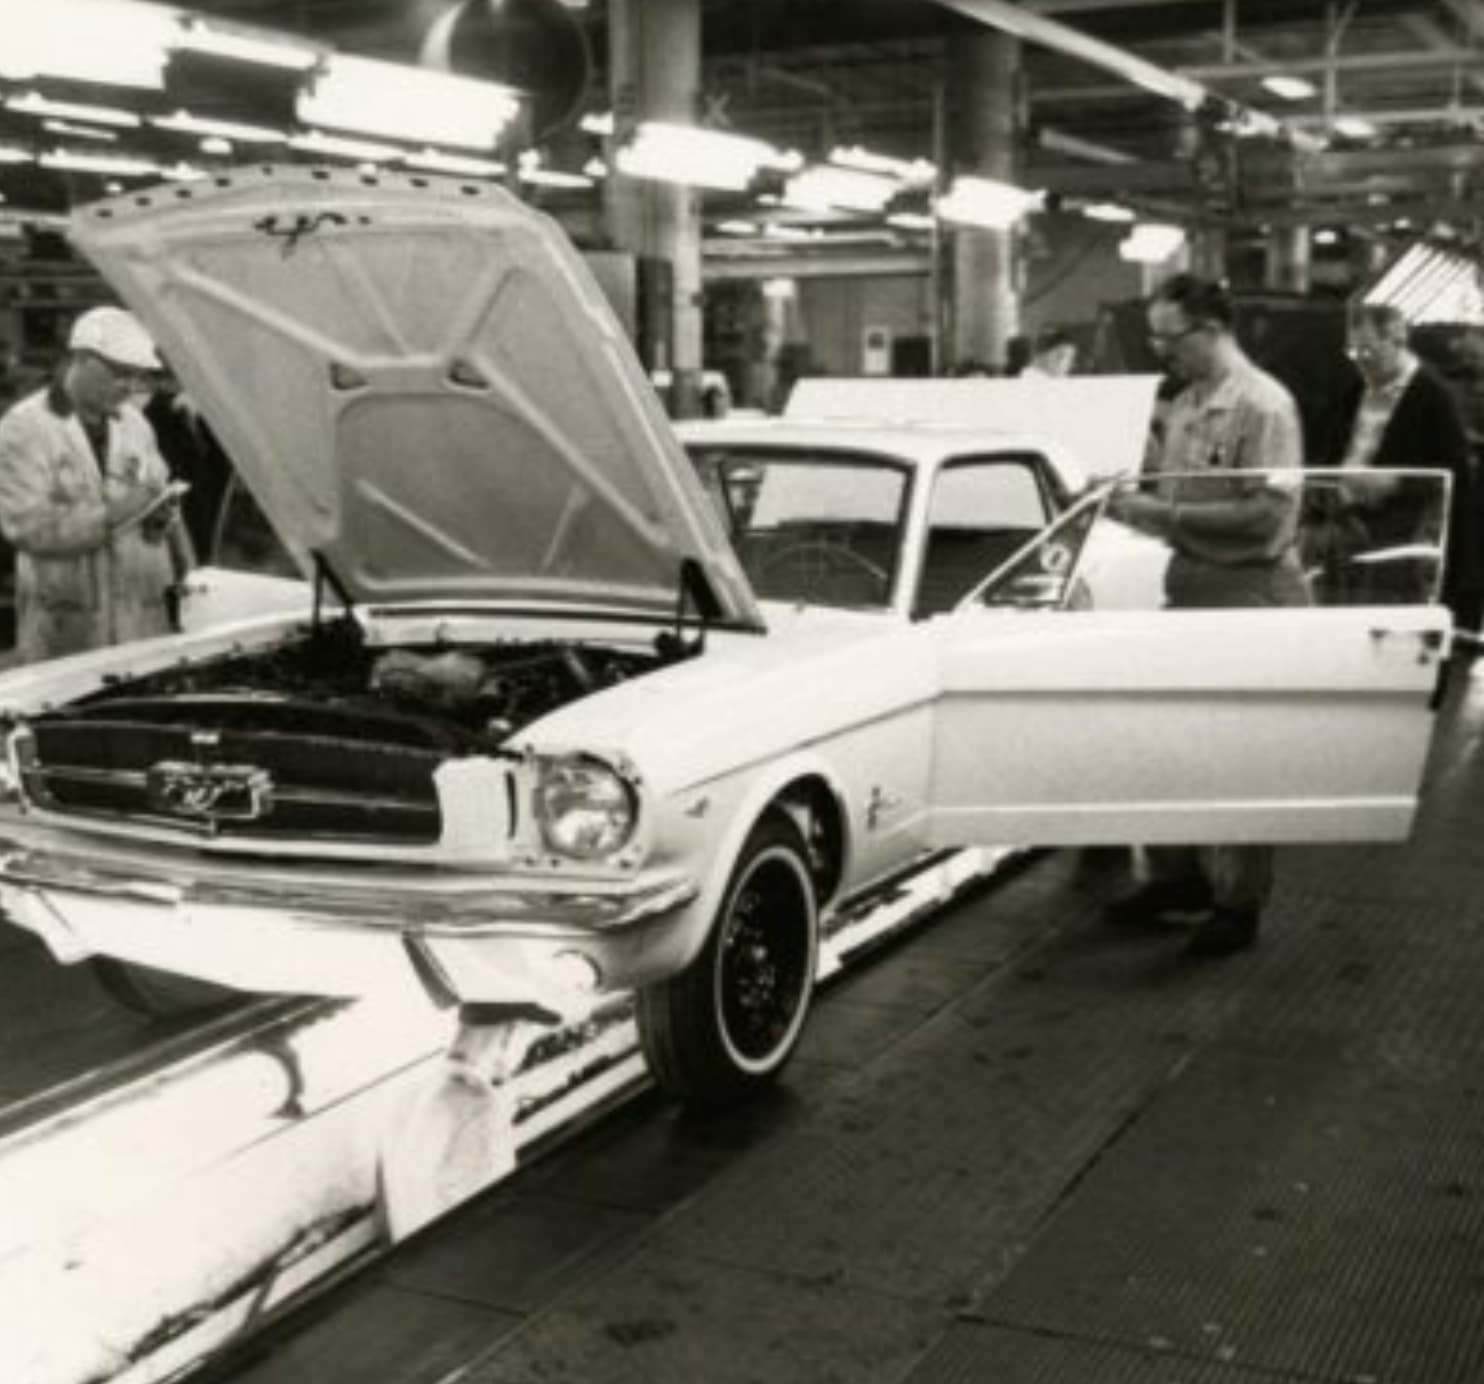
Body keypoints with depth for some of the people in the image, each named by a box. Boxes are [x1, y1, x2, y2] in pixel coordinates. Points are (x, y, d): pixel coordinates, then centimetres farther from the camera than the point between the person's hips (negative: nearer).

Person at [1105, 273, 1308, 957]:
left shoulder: (1263, 406, -14)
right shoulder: (1183, 404, 10)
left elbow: (1265, 514, -22)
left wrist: (1166, 512, -23)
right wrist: (1135, 503, -2)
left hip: (1250, 591, -8)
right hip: (1189, 583, 8)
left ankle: (1237, 903, 14)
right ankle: (1177, 873, 28)